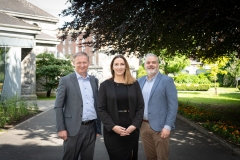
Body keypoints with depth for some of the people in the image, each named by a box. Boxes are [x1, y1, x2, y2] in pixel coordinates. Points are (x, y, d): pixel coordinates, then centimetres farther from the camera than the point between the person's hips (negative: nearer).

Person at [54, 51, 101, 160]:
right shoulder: (65, 80, -3)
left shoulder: (94, 81, 11)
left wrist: (98, 127, 12)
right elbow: (58, 107, -5)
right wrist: (61, 129, -11)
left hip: (91, 128, 4)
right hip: (74, 129, -4)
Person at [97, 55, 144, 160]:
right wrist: (113, 126, -14)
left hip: (132, 130, 2)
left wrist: (134, 125, -9)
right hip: (112, 131, -1)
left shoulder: (134, 84, 6)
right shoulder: (105, 85, 2)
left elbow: (140, 106, 3)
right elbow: (101, 109, -3)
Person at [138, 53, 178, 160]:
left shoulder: (166, 80, -7)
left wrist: (168, 126, -16)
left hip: (159, 127, -5)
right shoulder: (140, 81, 9)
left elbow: (173, 105, -11)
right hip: (143, 126, 5)